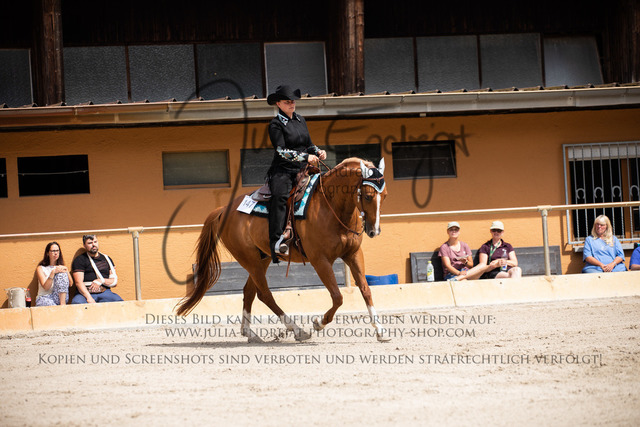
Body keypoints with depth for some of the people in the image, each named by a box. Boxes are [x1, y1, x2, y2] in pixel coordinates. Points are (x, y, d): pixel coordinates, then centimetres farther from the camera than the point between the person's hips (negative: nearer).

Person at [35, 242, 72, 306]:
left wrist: (66, 271, -13)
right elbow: (45, 287, -6)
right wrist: (53, 272, -19)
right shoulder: (41, 268, 8)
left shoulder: (61, 267, 19)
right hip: (44, 298, -5)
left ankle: (62, 303, -31)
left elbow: (70, 283, 4)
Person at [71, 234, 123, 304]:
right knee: (77, 302, -38)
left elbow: (114, 282, 16)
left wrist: (101, 281, -6)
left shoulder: (106, 259, 20)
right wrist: (89, 298, -20)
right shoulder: (79, 260, 9)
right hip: (85, 293, -2)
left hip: (104, 292, 2)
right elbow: (78, 282, -4)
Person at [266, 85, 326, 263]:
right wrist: (305, 157, -18)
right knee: (280, 196, -33)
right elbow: (282, 151, -12)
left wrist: (318, 152, 4)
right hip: (282, 170, -7)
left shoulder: (300, 120, 19)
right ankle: (276, 241, -43)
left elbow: (309, 145, 26)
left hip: (302, 169, 7)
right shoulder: (276, 124, -2)